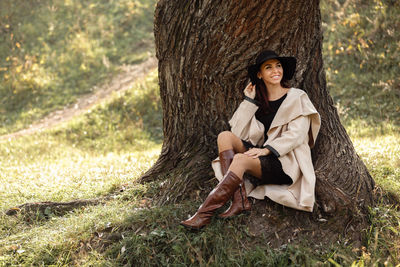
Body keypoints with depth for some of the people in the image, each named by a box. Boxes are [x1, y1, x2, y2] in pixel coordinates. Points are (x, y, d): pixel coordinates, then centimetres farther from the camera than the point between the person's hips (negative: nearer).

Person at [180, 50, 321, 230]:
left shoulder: (296, 98, 3)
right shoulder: (259, 99, 16)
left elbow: (296, 134, -11)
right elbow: (237, 132, 5)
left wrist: (266, 149, -23)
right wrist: (249, 100, 2)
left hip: (285, 163, -5)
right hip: (262, 158, 5)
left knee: (240, 159, -31)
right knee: (225, 136, -18)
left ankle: (205, 213, -38)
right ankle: (240, 200, -33)